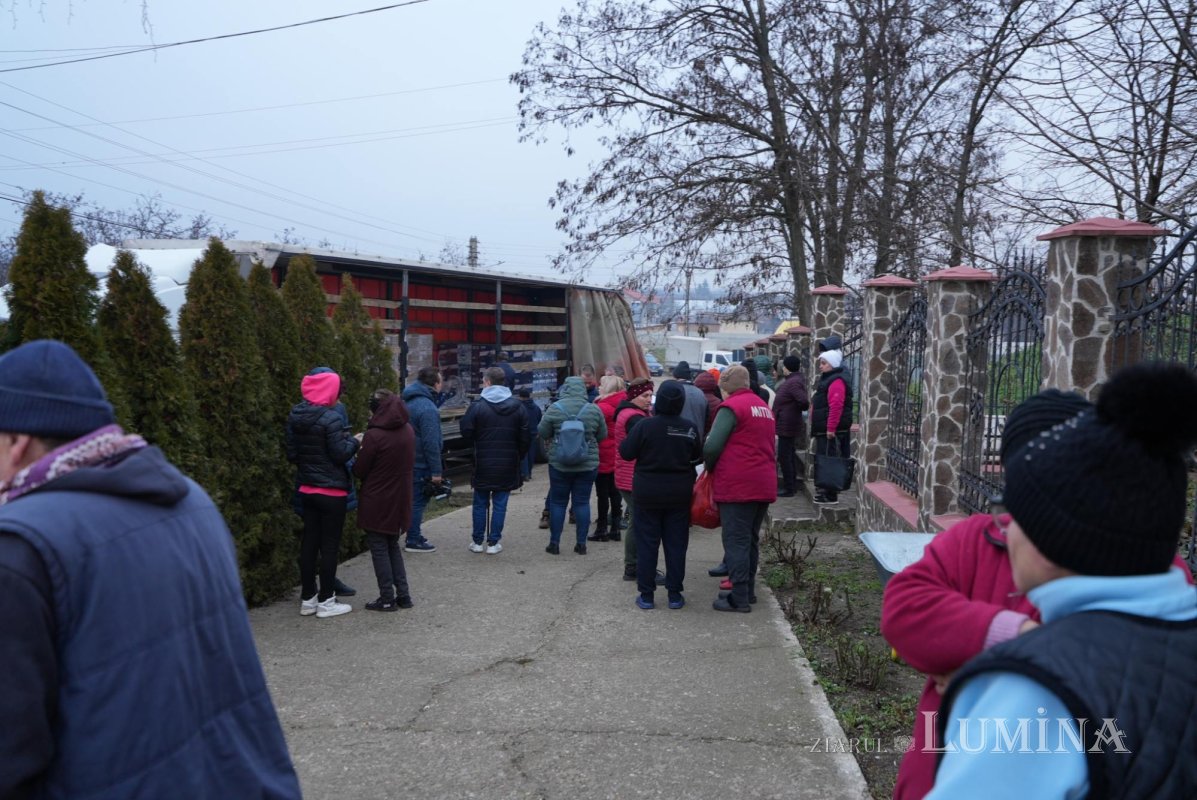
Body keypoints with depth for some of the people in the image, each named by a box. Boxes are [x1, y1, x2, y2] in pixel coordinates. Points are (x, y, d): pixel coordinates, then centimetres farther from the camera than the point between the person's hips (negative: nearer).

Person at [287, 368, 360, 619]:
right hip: (332, 491, -7)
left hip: (307, 489, 7)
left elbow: (291, 454, 10)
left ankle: (308, 598, 20)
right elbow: (341, 454, -18)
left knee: (309, 542, 12)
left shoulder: (295, 417, 5)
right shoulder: (330, 419, -18)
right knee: (329, 545, 2)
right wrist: (353, 441, 0)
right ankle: (326, 601, 8)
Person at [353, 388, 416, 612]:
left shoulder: (374, 435, -19)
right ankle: (403, 594, 17)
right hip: (399, 499, 6)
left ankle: (387, 598, 8)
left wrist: (359, 450, 7)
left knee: (379, 548, 5)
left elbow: (359, 470, -11)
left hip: (377, 502, -6)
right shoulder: (408, 432, 2)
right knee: (393, 546, 18)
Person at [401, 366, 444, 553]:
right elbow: (431, 443, -23)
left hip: (409, 460, 9)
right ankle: (413, 541, 6)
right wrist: (436, 471, -19)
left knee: (415, 500, 19)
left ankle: (414, 534, 29)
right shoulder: (427, 407, -21)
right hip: (421, 465, -9)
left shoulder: (409, 401, 11)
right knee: (418, 501, -1)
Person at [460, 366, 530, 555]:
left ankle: (478, 542, 18)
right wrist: (518, 457, 13)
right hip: (508, 465, 2)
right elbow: (525, 438, 1)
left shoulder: (476, 407, -10)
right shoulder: (517, 407, 0)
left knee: (480, 504, 12)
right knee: (500, 504, 7)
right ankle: (493, 543, 9)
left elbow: (466, 435, -7)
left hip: (483, 464, -1)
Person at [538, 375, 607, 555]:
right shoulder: (594, 410, -5)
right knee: (582, 502, 8)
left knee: (558, 502, 9)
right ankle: (581, 544, 11)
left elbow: (542, 432, -3)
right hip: (588, 464, 1)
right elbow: (602, 435, 4)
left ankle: (554, 543, 13)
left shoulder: (555, 408, -9)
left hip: (559, 464, -1)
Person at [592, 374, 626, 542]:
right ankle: (615, 529, 18)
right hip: (619, 458, 7)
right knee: (615, 493, 12)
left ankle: (602, 530, 8)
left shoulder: (602, 407, -18)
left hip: (604, 459, -7)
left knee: (603, 495, 1)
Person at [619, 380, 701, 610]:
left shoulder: (644, 425, -14)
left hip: (647, 493, -2)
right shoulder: (689, 428, -6)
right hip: (679, 494, 2)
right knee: (676, 544, 10)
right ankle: (675, 594, 13)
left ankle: (646, 594, 10)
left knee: (646, 543, 7)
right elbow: (698, 456, 6)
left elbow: (626, 453, -9)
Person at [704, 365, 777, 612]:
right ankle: (747, 590, 23)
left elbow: (712, 446, -14)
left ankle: (739, 598, -3)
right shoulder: (764, 407, 18)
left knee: (736, 541, -4)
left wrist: (710, 467, 3)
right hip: (764, 485, 8)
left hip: (737, 486, -8)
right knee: (751, 539, 16)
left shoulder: (731, 407, -9)